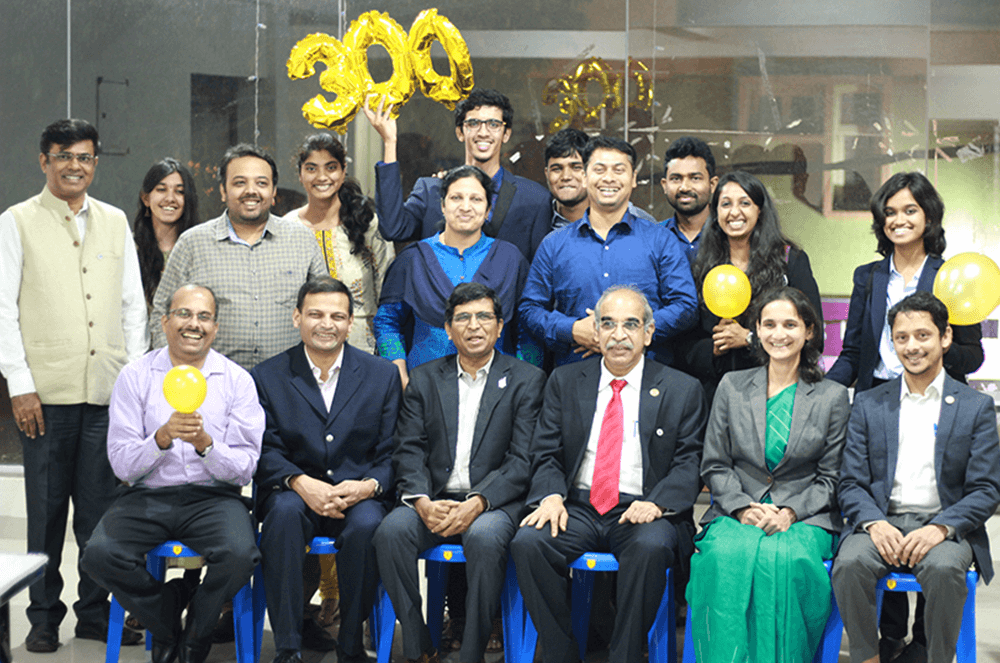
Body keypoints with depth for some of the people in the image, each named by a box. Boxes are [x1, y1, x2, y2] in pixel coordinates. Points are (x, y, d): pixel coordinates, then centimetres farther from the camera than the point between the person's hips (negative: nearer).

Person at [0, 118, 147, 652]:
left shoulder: (115, 222, 14)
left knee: (101, 507, 5)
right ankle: (44, 617, 14)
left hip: (108, 389, 3)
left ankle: (96, 611, 17)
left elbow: (133, 305, 15)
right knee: (46, 508, 3)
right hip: (46, 390, -3)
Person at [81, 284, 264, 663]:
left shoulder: (236, 381, 4)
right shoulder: (135, 376, 4)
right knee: (99, 555, -27)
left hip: (212, 497, 0)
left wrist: (204, 444, -20)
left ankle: (196, 632, 3)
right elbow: (122, 466, -2)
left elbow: (245, 469, -2)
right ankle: (166, 625, 4)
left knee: (240, 555, -31)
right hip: (146, 496, 1)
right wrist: (163, 438, -20)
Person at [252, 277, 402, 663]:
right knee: (285, 510, -34)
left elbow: (391, 453, 4)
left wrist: (368, 486, -17)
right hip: (295, 493, 0)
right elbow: (266, 452, -1)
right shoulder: (268, 377, 6)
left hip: (358, 496, 0)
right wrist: (301, 483, -21)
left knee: (366, 525, -33)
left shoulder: (383, 375, 8)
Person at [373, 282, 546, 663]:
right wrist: (422, 501, -14)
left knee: (484, 536, -35)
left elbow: (523, 459, -4)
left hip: (495, 503, -3)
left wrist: (477, 503, -18)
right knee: (392, 529, -27)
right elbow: (408, 450, 6)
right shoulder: (424, 379, 15)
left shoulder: (526, 380, 6)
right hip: (434, 501, 3)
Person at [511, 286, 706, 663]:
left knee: (651, 547, -36)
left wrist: (656, 504, -17)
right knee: (527, 542, -27)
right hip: (578, 508, 2)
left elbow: (689, 465, 2)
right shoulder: (565, 382, 13)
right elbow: (545, 454, 10)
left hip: (644, 512, -2)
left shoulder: (683, 391, 8)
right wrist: (551, 495, -12)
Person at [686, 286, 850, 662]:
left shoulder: (833, 397, 9)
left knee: (785, 558, -37)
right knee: (727, 556, -35)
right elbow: (714, 465, 11)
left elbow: (830, 477, 7)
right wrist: (743, 508, -7)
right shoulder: (732, 387, 13)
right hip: (738, 513, 1)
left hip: (804, 518, -1)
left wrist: (792, 512, -11)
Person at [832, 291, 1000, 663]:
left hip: (945, 528, -1)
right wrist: (874, 523, -14)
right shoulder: (869, 405, 14)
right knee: (849, 563, -31)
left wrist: (941, 528, -16)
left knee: (945, 569, -35)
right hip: (880, 523, 1)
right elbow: (851, 484, 8)